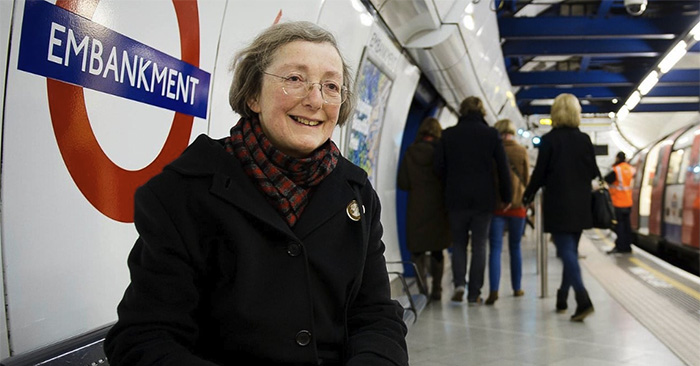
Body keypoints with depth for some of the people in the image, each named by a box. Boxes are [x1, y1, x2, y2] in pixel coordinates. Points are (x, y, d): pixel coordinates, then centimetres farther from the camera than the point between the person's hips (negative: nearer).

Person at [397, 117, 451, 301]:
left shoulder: (410, 153, -2)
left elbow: (402, 183, -1)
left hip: (416, 208, 0)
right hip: (438, 208, 0)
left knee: (417, 251, 8)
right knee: (437, 251, 12)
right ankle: (436, 290, 16)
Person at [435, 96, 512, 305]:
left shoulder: (448, 134, 0)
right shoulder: (491, 134, -2)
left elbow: (439, 167, -1)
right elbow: (503, 168, -3)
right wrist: (506, 197, 5)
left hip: (456, 199, 0)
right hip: (483, 199, 0)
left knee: (458, 242, 13)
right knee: (479, 245, 8)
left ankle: (459, 283, -5)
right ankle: (474, 293, 8)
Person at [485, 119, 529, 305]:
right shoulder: (522, 152, 1)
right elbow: (526, 179, 6)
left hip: (496, 204, -2)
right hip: (517, 205, 2)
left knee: (495, 248, -4)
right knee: (515, 248, 15)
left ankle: (494, 290, -18)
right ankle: (517, 288, 23)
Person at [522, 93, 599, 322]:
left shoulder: (549, 140, -8)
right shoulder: (584, 140, 3)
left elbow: (540, 172, -6)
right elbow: (593, 172, 6)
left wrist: (528, 195, 8)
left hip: (557, 204, -4)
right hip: (580, 206, 5)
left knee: (567, 252, -6)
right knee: (571, 250, 15)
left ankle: (583, 300, -20)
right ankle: (562, 298, 24)